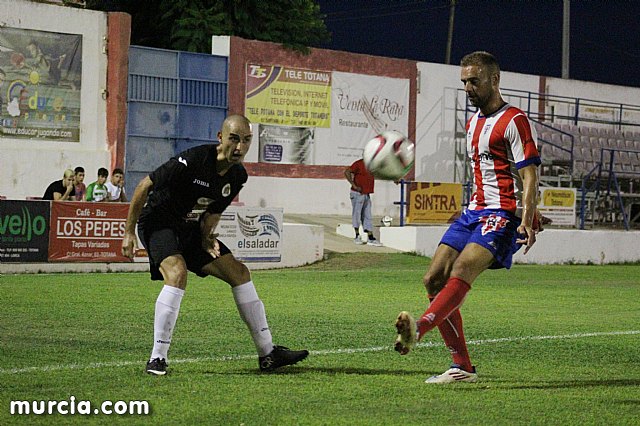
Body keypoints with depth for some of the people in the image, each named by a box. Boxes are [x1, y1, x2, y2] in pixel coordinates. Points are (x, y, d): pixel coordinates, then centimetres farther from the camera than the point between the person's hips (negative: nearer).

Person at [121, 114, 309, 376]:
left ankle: (267, 353, 12)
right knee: (177, 273, -33)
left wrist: (207, 238, -9)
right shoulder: (192, 161, -28)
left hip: (188, 227, 8)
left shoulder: (238, 176, -4)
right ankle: (157, 359, -27)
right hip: (157, 222, -8)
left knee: (238, 271, 4)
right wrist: (129, 232, -15)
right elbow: (144, 186, -19)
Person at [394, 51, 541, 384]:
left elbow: (529, 176, -12)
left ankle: (419, 328, -52)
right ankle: (462, 367, -2)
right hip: (475, 210, 9)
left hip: (504, 214, -9)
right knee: (434, 279, -4)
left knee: (460, 272, -29)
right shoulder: (474, 122, 21)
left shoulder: (514, 121, -6)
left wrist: (526, 222, -24)